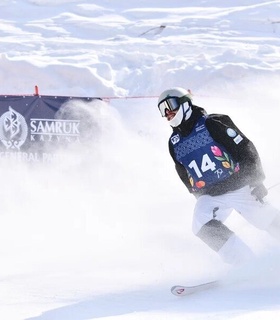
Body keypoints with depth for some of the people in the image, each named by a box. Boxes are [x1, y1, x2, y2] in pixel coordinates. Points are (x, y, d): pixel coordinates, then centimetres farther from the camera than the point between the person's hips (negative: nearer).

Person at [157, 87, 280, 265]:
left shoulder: (212, 124, -9)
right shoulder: (174, 143, 8)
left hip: (240, 188, -4)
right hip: (210, 197, 4)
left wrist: (256, 180, -15)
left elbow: (246, 148, -10)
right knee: (202, 226, -24)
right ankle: (247, 266, -24)